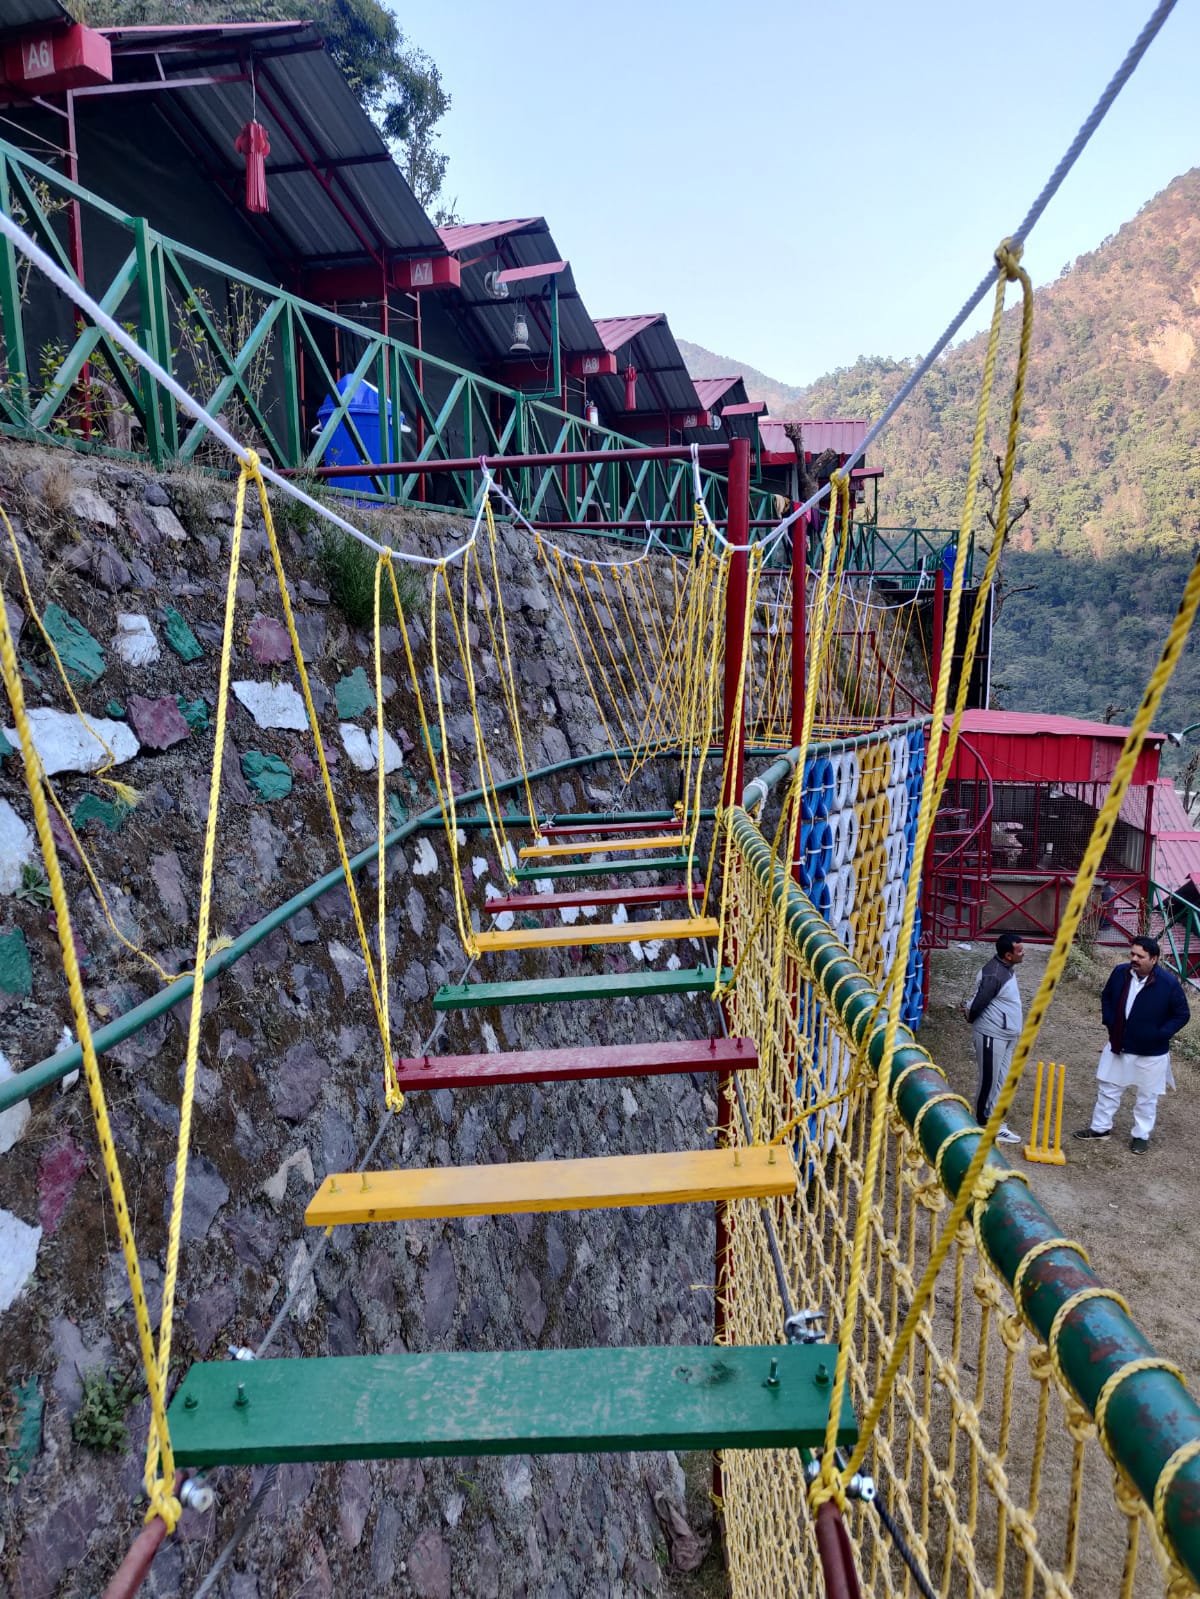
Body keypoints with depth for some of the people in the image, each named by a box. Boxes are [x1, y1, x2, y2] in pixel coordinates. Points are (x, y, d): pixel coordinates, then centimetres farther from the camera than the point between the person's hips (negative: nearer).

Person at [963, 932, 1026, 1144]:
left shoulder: (1007, 968, 6)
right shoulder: (994, 975, -25)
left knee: (1000, 1081, 14)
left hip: (1006, 1035, 9)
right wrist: (973, 1021, -2)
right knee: (989, 1081, 1)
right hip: (992, 1035, -9)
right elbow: (975, 1005, -22)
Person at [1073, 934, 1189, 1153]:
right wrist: (1109, 1022, -2)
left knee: (1146, 1097, 13)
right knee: (1108, 1088, 15)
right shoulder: (1120, 972, -9)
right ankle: (1100, 1127, 30)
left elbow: (1182, 1014, -9)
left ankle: (1141, 1135, 31)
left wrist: (1160, 1035, -15)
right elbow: (1106, 998, 9)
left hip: (1150, 1053, -4)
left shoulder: (1169, 983, -21)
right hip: (1118, 1045, 4)